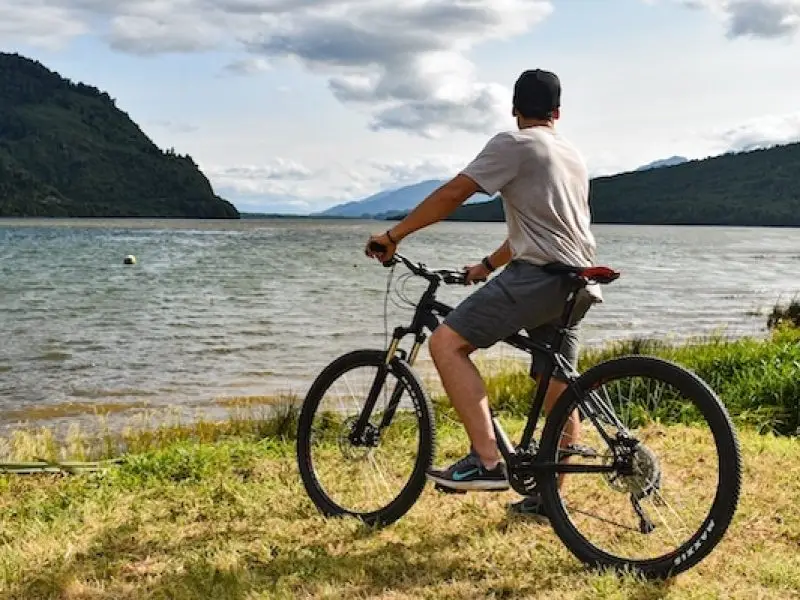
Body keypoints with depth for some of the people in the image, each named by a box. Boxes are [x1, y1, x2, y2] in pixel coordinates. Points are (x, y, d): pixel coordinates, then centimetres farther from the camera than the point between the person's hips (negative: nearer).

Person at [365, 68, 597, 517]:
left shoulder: (512, 145, -2)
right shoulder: (573, 156, 25)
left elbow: (451, 195, -8)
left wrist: (393, 236, -2)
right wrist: (487, 265, 34)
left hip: (538, 275, -9)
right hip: (575, 281, 9)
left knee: (447, 343, -13)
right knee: (559, 390, 13)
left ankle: (487, 460, -22)